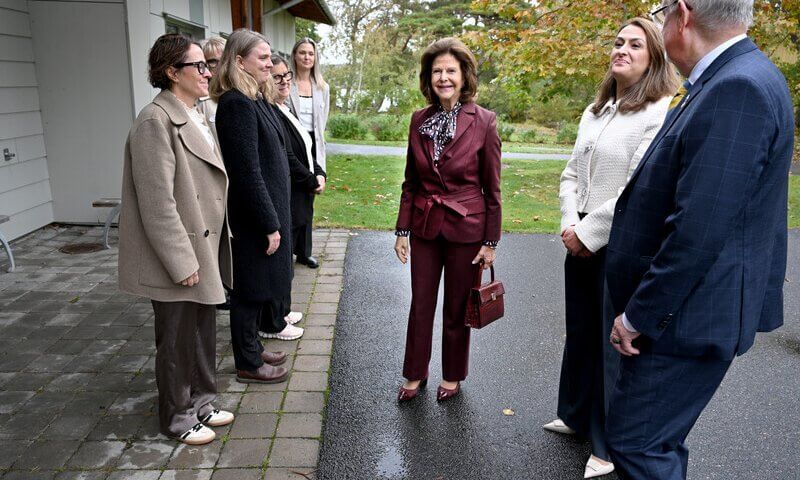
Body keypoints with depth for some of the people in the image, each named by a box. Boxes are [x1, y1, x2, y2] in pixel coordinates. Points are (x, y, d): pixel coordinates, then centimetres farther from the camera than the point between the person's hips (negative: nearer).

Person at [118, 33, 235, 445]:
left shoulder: (193, 117, 10)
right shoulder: (155, 122, -19)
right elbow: (157, 202, -23)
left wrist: (205, 255, 17)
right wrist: (182, 263, -21)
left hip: (204, 250, 9)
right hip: (179, 258, -9)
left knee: (203, 334, 20)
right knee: (178, 342, 9)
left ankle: (200, 403, 38)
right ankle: (177, 419, 29)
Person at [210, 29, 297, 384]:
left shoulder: (253, 100, 11)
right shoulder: (237, 104, -19)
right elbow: (247, 171, -23)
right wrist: (270, 224, -19)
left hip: (264, 211, 10)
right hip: (253, 218, -10)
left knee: (257, 287, 19)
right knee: (250, 290, 4)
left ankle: (252, 349, 35)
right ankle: (248, 364, 20)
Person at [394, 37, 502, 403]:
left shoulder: (484, 122, -10)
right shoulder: (419, 120, 2)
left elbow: (492, 188, -7)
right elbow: (411, 182, 7)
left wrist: (490, 241, -6)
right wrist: (402, 230, 5)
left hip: (465, 228, -3)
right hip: (425, 227, 4)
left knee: (457, 308, 12)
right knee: (420, 305, 13)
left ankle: (452, 376, 33)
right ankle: (415, 375, 32)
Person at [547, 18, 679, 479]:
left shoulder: (662, 113, -12)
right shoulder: (595, 111, 12)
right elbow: (572, 174, 11)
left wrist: (589, 233, -16)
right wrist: (569, 225, -4)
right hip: (581, 244, 7)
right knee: (580, 331, 18)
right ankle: (577, 415, 40)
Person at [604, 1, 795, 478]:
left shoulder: (738, 89, -21)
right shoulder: (731, 80, 11)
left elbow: (700, 230, -26)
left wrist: (637, 316, -17)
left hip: (689, 314, -10)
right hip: (682, 305, 10)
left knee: (634, 441, 1)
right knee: (658, 440, 22)